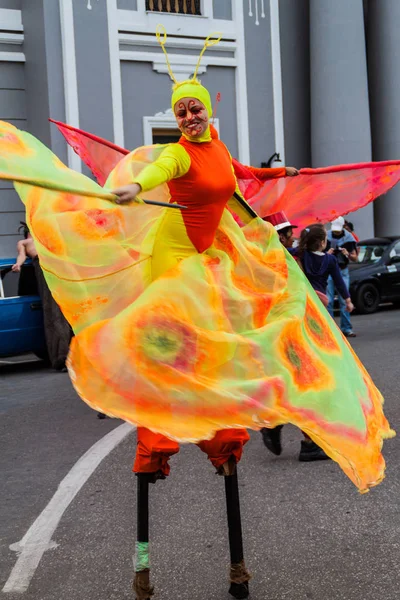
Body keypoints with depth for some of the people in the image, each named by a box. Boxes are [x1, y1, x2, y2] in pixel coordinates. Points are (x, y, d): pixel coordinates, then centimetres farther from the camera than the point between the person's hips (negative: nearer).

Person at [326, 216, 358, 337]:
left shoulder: (349, 238, 2)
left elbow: (355, 258, 6)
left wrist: (348, 254, -14)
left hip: (343, 271, 1)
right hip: (328, 271, -1)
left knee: (344, 301, 0)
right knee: (328, 301, -5)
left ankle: (346, 328, 4)